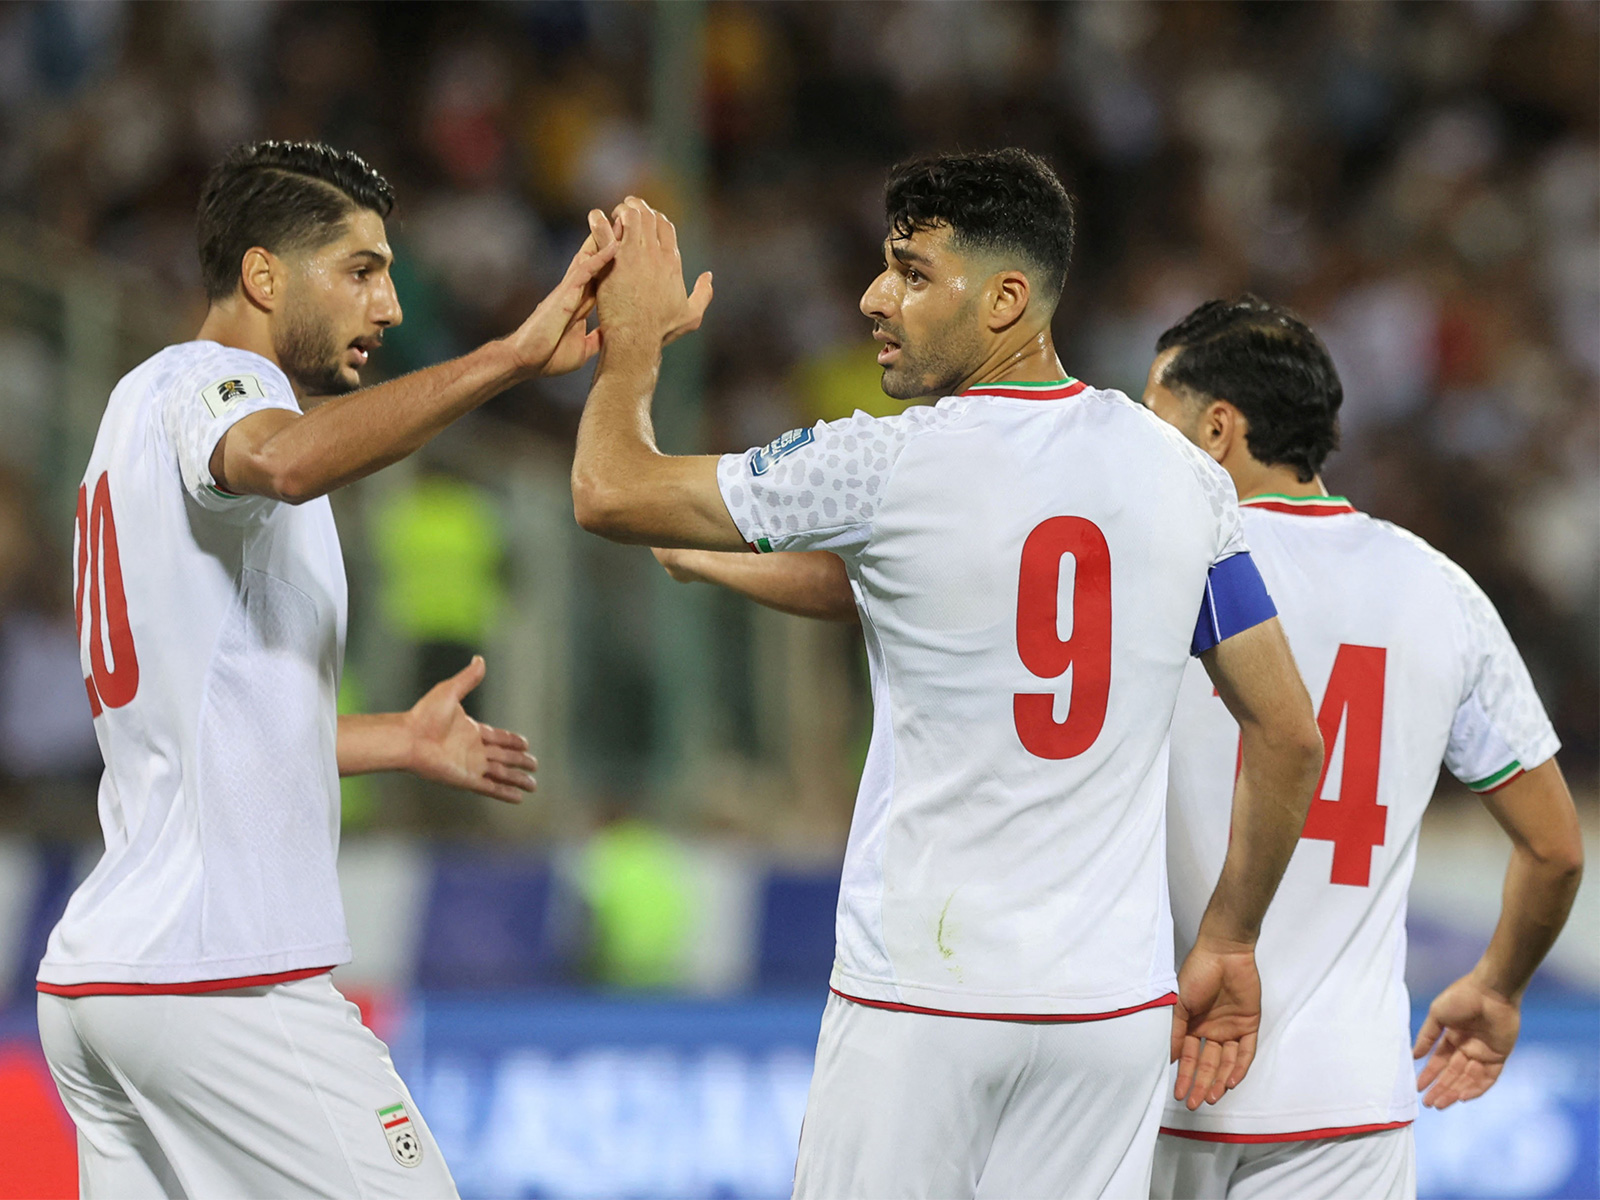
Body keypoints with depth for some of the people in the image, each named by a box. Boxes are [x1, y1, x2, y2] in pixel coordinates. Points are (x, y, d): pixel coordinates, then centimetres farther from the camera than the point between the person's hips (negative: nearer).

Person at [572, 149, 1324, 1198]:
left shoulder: (886, 467, -9)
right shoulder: (1180, 473, 5)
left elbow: (611, 492, -1)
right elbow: (1291, 736, 9)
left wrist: (637, 336, 17)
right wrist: (1229, 942, 19)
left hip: (921, 999, -4)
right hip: (1115, 996, 4)